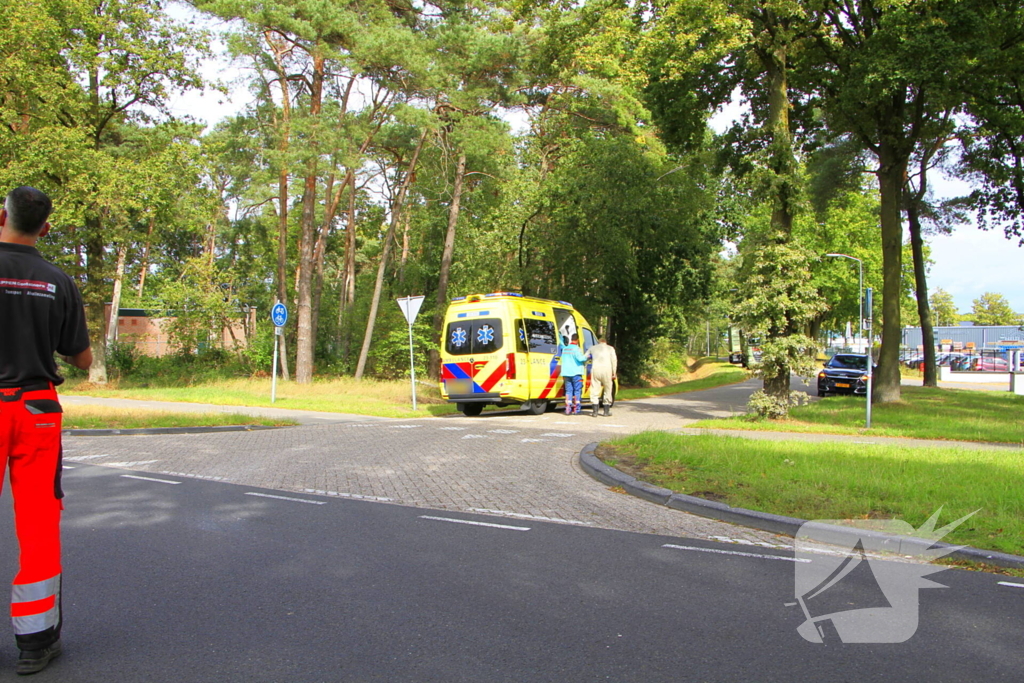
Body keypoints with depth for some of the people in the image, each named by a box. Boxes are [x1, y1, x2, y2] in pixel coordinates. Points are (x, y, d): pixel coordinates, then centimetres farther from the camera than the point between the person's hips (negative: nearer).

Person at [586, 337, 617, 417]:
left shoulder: (593, 348, 23)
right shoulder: (610, 348, 19)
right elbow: (614, 360, 6)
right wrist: (614, 373, 6)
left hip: (595, 369, 1)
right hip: (606, 369, -1)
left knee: (594, 390, 3)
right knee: (607, 390, 10)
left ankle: (595, 411, -2)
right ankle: (606, 411, 13)